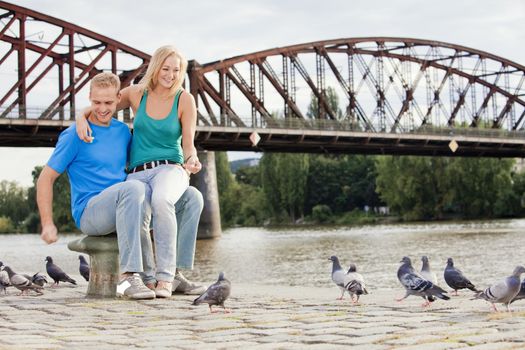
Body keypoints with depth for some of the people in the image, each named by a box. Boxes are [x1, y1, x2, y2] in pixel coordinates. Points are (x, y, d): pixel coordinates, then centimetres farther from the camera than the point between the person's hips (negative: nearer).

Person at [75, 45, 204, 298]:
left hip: (171, 169, -1)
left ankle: (166, 277, -36)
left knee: (161, 200, -39)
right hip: (138, 174, 1)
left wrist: (192, 160, -23)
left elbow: (188, 145, 1)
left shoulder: (184, 100, 2)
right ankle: (148, 279, -19)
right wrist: (81, 119, -4)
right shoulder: (136, 93, 6)